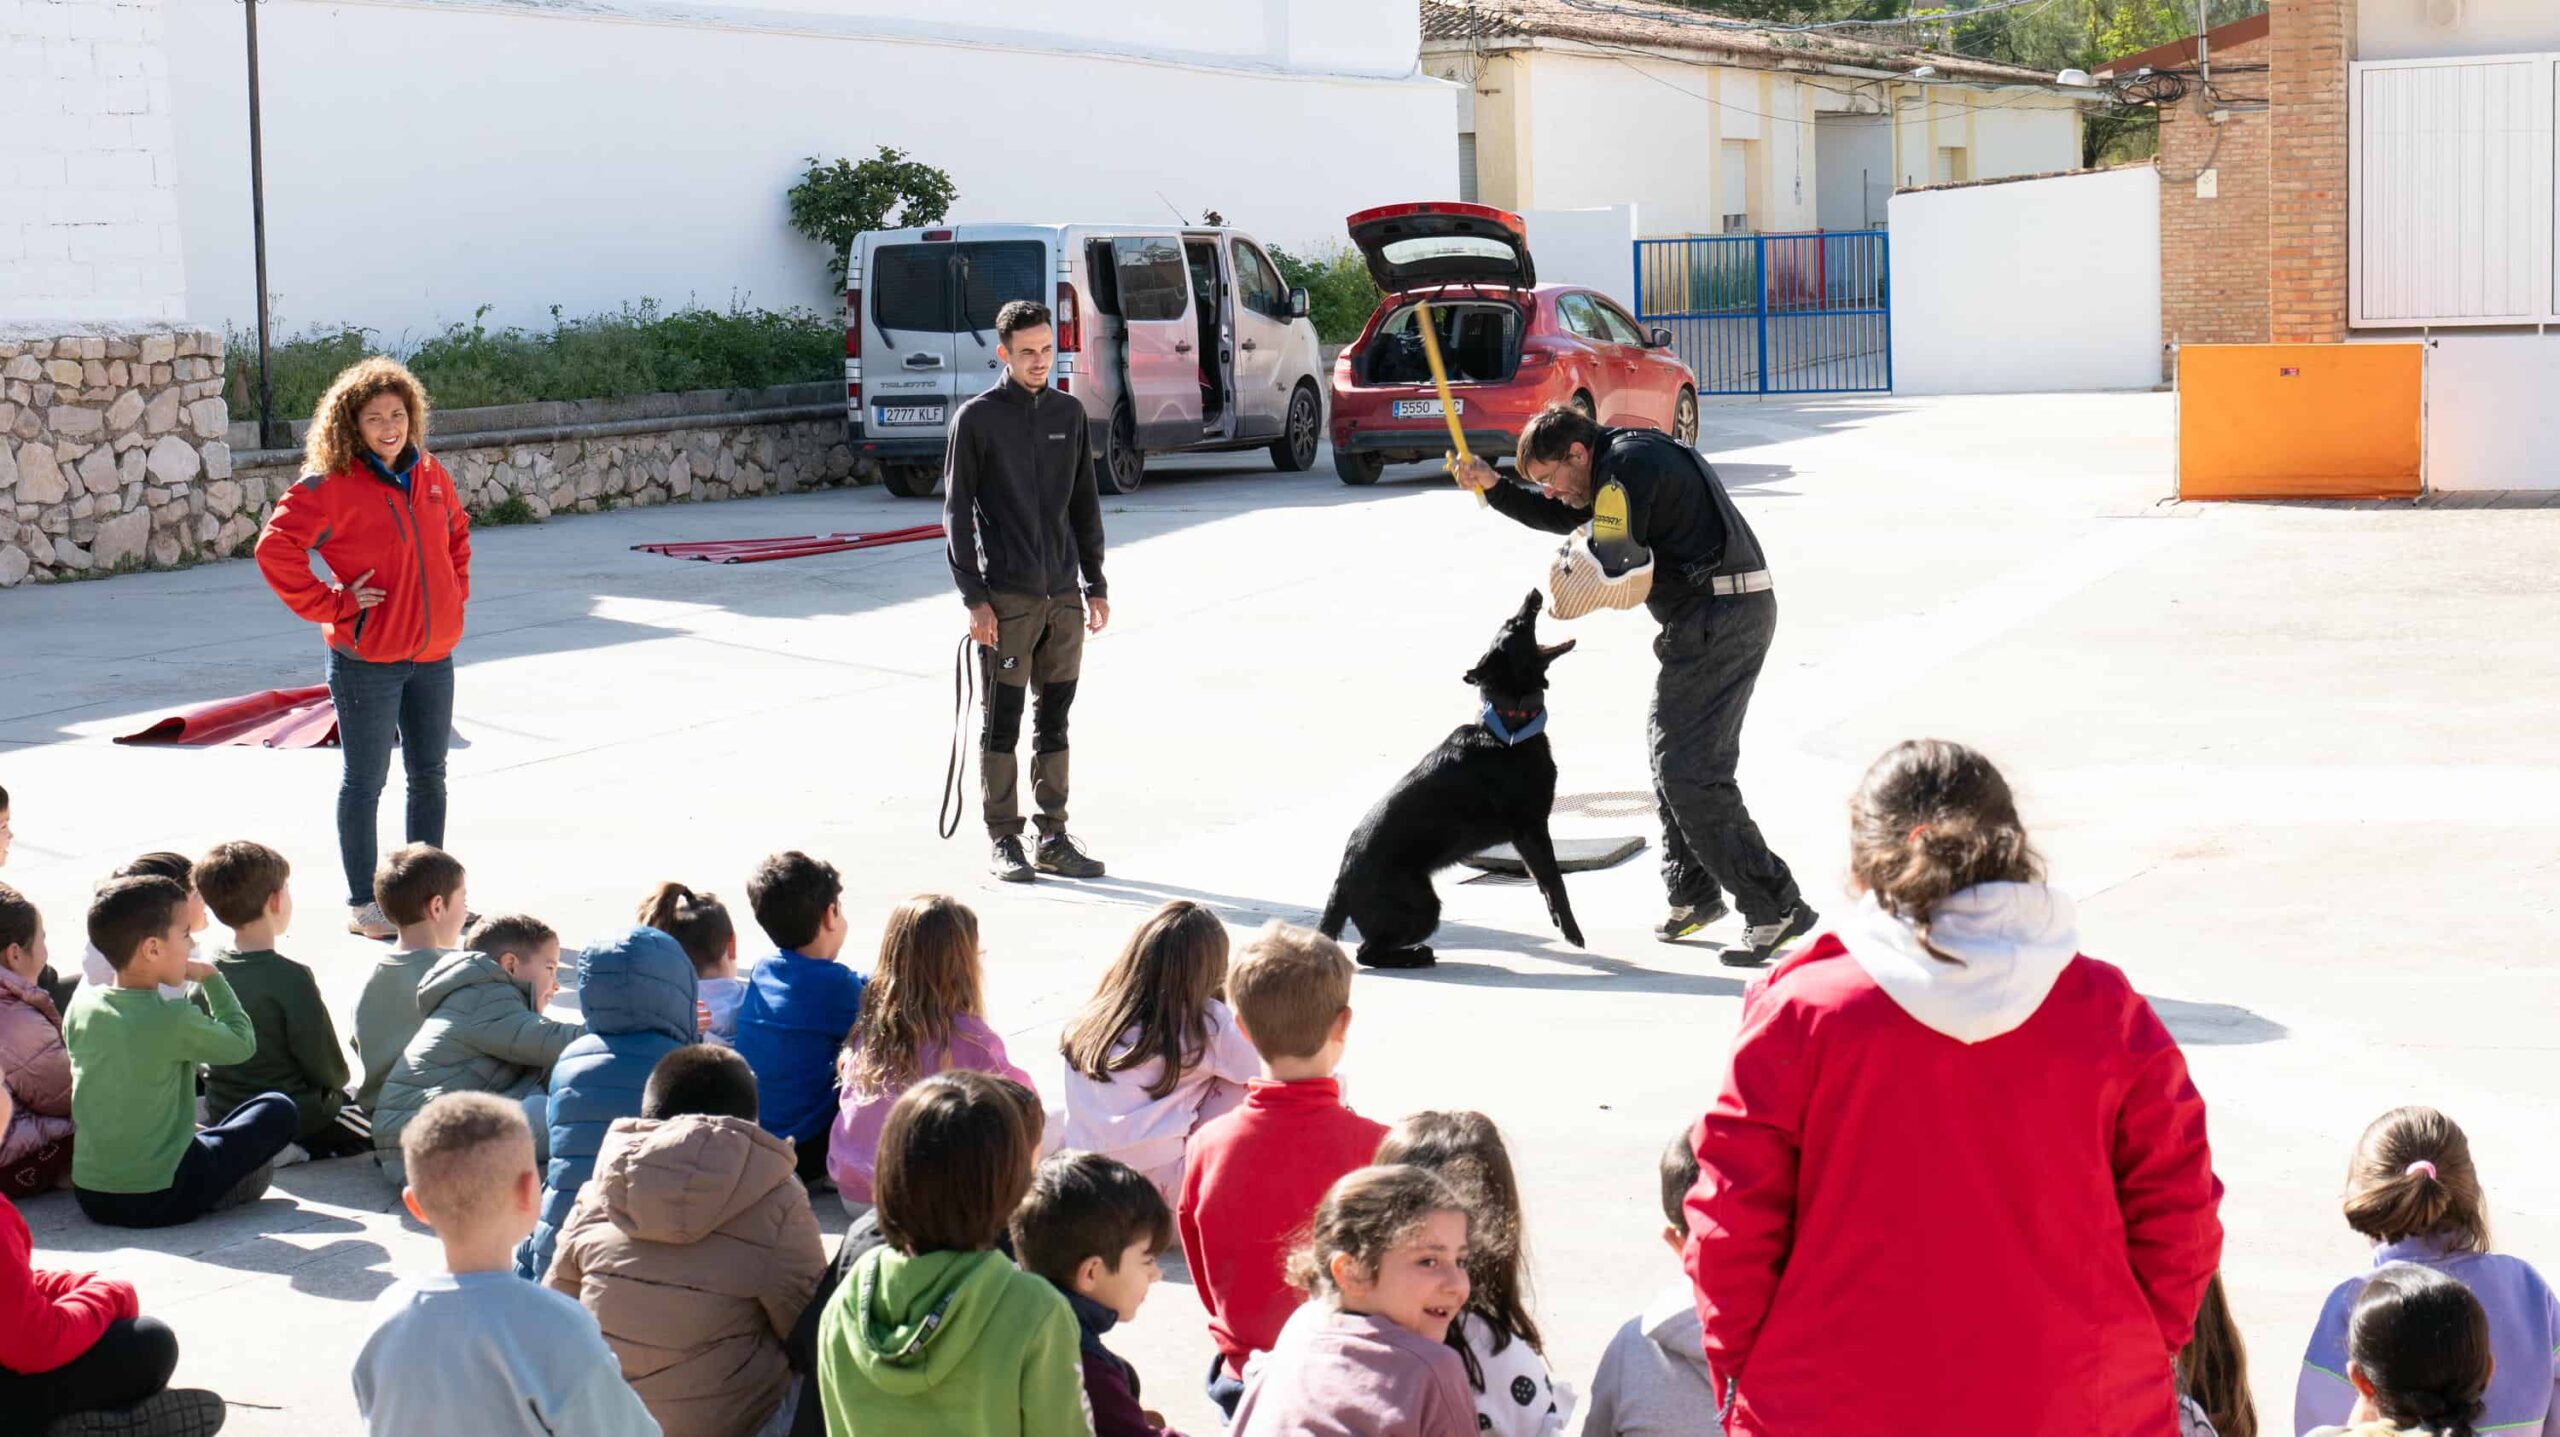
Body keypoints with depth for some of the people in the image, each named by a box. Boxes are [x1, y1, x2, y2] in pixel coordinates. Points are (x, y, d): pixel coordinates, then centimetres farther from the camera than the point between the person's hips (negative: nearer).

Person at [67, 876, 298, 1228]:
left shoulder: (82, 1005, 2)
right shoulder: (174, 1020, -16)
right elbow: (242, 1043, -1)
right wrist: (211, 978, 8)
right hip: (161, 1200, -7)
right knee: (278, 1110, 5)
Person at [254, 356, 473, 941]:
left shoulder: (430, 475, 7)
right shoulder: (332, 485, -13)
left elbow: (457, 531, 25)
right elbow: (275, 547, -18)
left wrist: (456, 590, 12)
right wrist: (332, 605, -17)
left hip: (432, 655, 6)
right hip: (366, 658, -6)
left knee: (430, 776, 14)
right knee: (365, 781, 3)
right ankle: (362, 904, 14)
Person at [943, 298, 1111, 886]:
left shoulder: (1069, 414, 11)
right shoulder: (977, 418, -3)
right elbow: (957, 512, -4)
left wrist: (1094, 585, 12)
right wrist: (974, 597, -10)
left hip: (1063, 595, 5)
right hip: (1006, 597, -4)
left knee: (1055, 721, 8)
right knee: (1002, 723, -1)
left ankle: (1053, 840, 15)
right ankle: (1005, 842, 6)